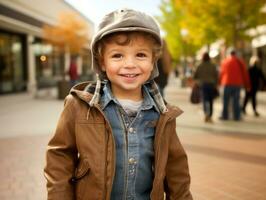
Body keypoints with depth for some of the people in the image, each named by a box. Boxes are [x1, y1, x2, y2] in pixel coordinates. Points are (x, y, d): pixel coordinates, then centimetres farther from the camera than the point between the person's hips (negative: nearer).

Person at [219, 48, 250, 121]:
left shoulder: (225, 61, 4)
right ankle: (236, 116, 4)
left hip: (227, 83, 0)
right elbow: (245, 74, 4)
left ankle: (224, 116, 6)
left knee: (225, 100, 5)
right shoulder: (240, 62, 3)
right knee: (236, 101, 4)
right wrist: (247, 85, 9)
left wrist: (220, 82, 14)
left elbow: (222, 73, 6)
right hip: (238, 84, 0)